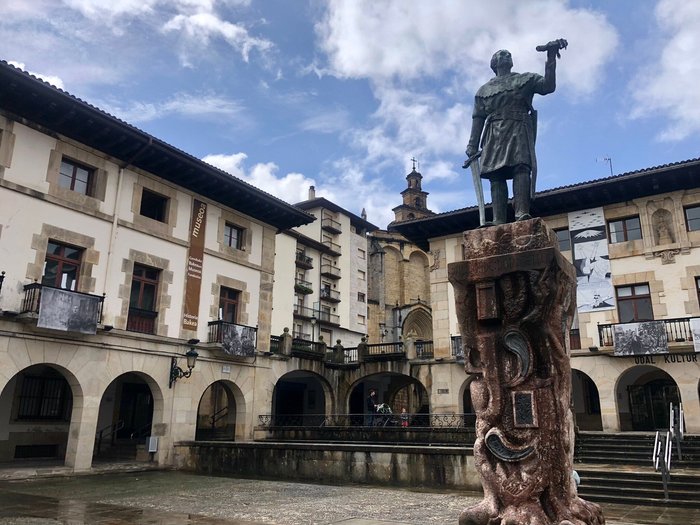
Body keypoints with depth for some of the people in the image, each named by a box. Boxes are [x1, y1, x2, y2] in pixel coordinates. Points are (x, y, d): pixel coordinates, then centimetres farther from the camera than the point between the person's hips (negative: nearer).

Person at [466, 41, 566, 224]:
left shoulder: (526, 79, 22)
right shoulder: (484, 90, 25)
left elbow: (549, 86, 5)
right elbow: (478, 119, 16)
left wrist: (551, 57, -5)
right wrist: (472, 147, 4)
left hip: (519, 130, -1)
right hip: (494, 134, 2)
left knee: (521, 167, -24)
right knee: (496, 174, -14)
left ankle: (522, 214, -40)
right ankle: (498, 221, -24)